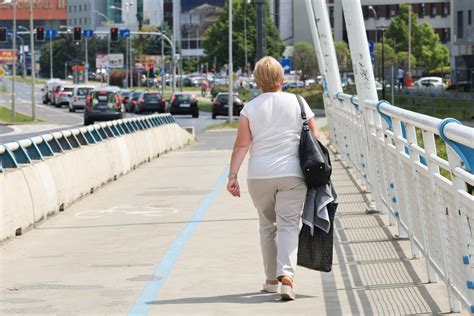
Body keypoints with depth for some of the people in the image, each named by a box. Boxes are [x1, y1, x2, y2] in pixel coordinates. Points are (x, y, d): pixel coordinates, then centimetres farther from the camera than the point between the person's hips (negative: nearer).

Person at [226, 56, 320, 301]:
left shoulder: (250, 108, 0)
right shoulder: (298, 103, 2)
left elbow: (241, 145, -7)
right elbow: (314, 139, 3)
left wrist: (232, 175, -6)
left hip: (259, 176, 1)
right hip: (292, 175, -1)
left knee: (267, 226, 16)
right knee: (288, 225, -1)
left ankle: (271, 280, 21)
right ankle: (286, 274, -22)